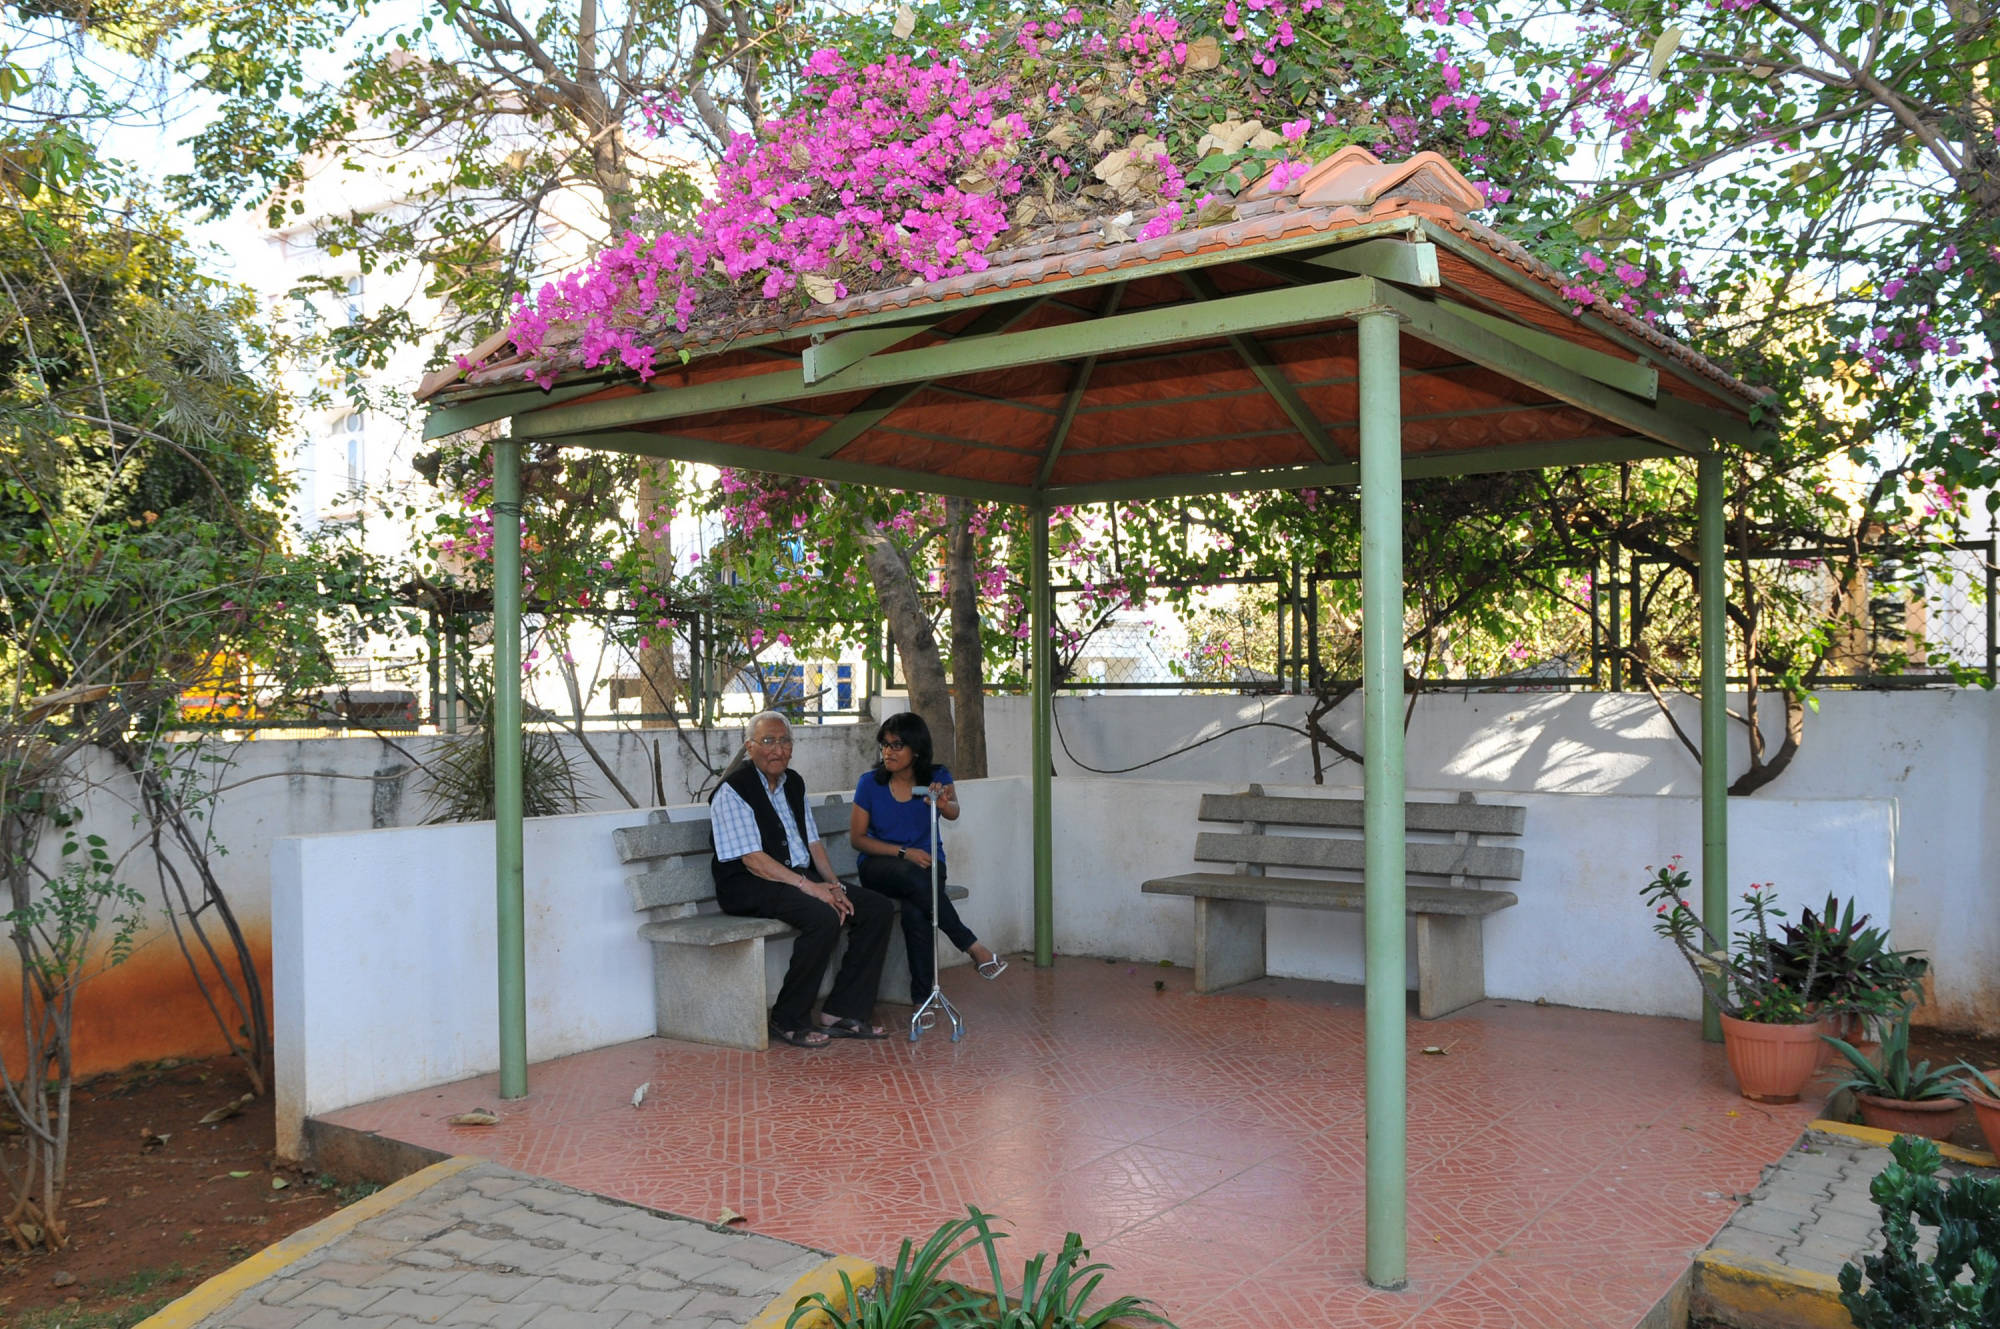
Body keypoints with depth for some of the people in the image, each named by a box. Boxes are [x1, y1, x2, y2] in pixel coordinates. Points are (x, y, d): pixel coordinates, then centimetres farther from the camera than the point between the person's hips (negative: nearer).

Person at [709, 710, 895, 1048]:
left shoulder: (792, 782, 14)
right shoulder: (733, 789, -11)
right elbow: (752, 860, -18)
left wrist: (833, 885, -2)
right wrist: (809, 886, -23)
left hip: (800, 878, 9)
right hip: (750, 886, -9)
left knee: (879, 909, -6)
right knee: (824, 917, -33)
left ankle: (842, 1013, -5)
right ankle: (788, 1022, -18)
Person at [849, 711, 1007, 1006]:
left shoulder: (937, 777, -2)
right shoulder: (871, 781, -3)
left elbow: (954, 812, -21)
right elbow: (857, 838, -2)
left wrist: (944, 804, -46)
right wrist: (903, 852, -13)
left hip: (926, 861, 0)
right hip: (879, 865, 0)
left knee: (915, 912, -34)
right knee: (912, 876, -37)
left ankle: (923, 996, -21)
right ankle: (973, 946, -29)